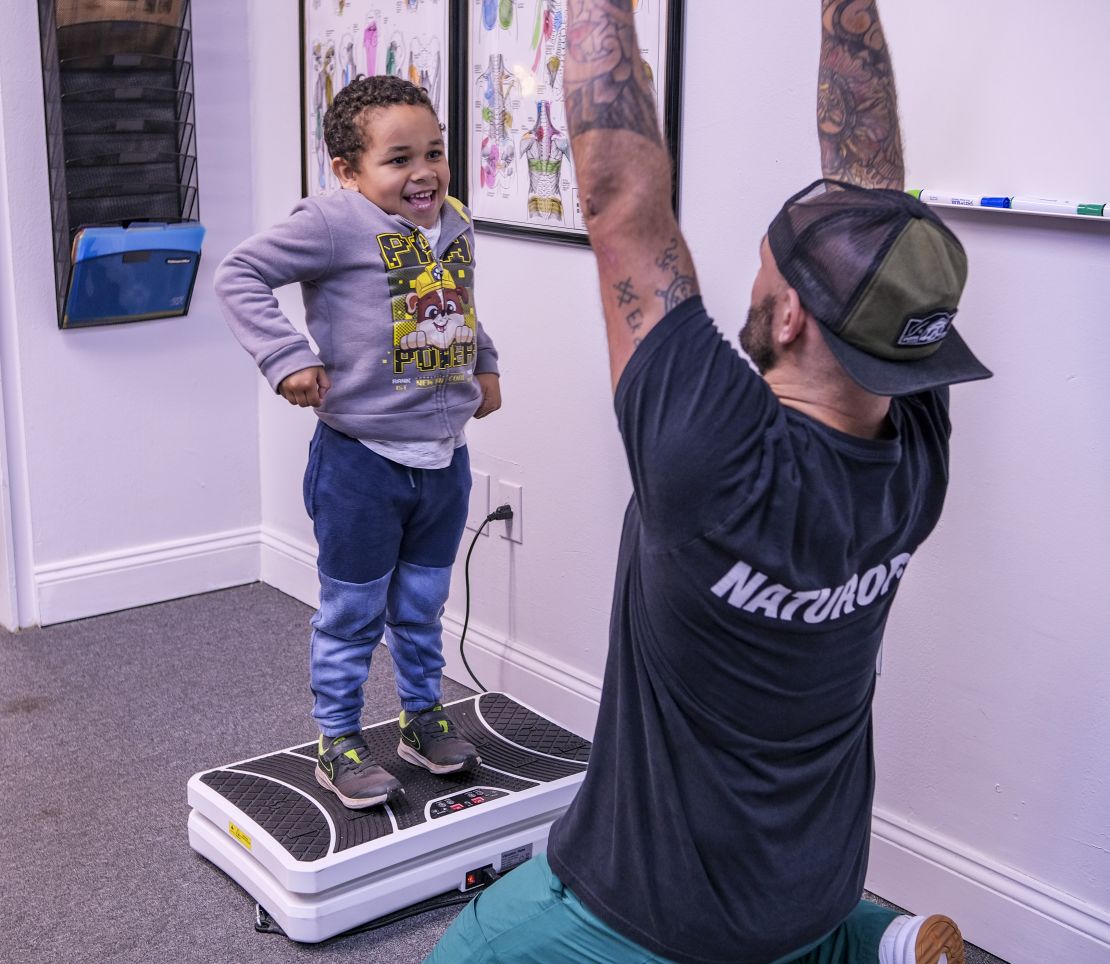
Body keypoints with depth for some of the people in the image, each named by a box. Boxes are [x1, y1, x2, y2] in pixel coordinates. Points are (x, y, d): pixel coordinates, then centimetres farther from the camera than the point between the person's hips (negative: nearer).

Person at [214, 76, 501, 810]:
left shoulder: (456, 225, 6)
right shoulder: (335, 224, -16)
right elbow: (240, 274, -16)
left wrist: (485, 365, 17)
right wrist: (286, 357, -24)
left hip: (444, 459, 6)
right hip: (361, 461, -6)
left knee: (422, 606, 21)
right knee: (353, 613, 8)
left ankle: (424, 718, 39)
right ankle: (338, 744, 25)